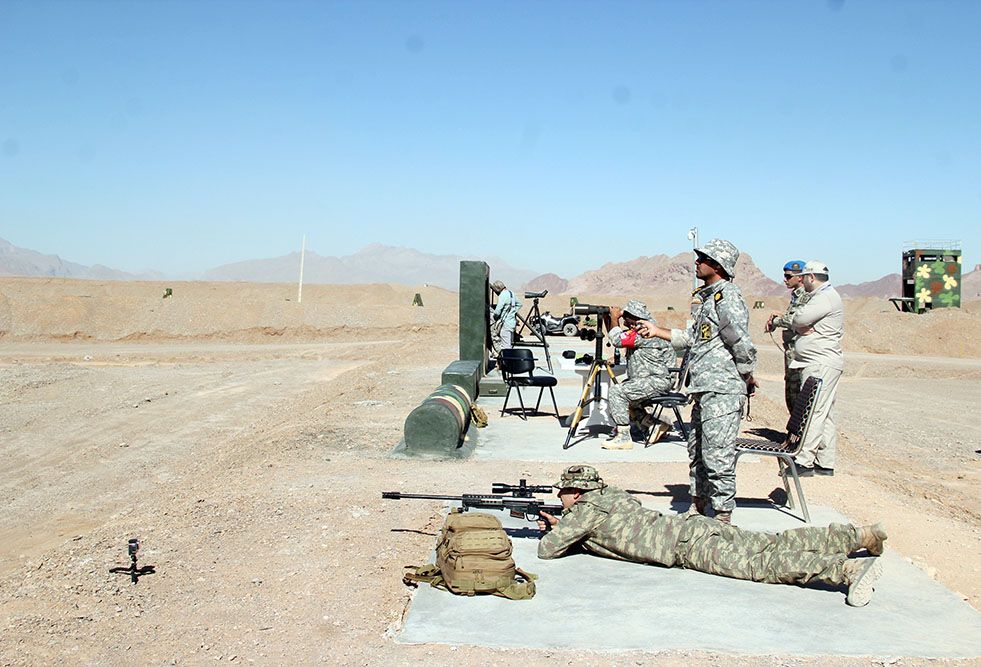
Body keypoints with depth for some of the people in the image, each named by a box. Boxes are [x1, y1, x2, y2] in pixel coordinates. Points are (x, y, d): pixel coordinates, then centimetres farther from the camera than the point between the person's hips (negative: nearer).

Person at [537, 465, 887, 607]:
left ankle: (848, 569, -36)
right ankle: (864, 534, 4)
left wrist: (555, 532, 21)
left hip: (688, 545, -8)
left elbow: (547, 550, -1)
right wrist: (562, 524, 31)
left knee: (756, 564, -21)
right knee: (776, 544, 6)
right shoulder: (611, 493, 23)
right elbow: (595, 529, 43)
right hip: (694, 525, 8)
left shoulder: (585, 510, -2)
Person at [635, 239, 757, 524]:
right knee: (697, 451, 18)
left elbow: (743, 347, -18)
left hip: (722, 392, -10)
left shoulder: (728, 298, -15)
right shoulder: (707, 296, 17)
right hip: (705, 390, 11)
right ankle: (698, 505, 31)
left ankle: (723, 515, 2)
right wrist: (656, 331, 18)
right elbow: (692, 338, 23)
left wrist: (748, 381, -7)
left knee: (717, 455, -7)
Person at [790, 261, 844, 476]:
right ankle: (825, 464, 15)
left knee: (814, 412, -12)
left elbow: (799, 318, -20)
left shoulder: (826, 297, -12)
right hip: (817, 364, 11)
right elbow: (797, 323, 21)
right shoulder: (820, 297, 22)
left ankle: (804, 462, -14)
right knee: (823, 415, 11)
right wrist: (802, 327, -1)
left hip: (821, 365, -11)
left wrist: (797, 323, 1)